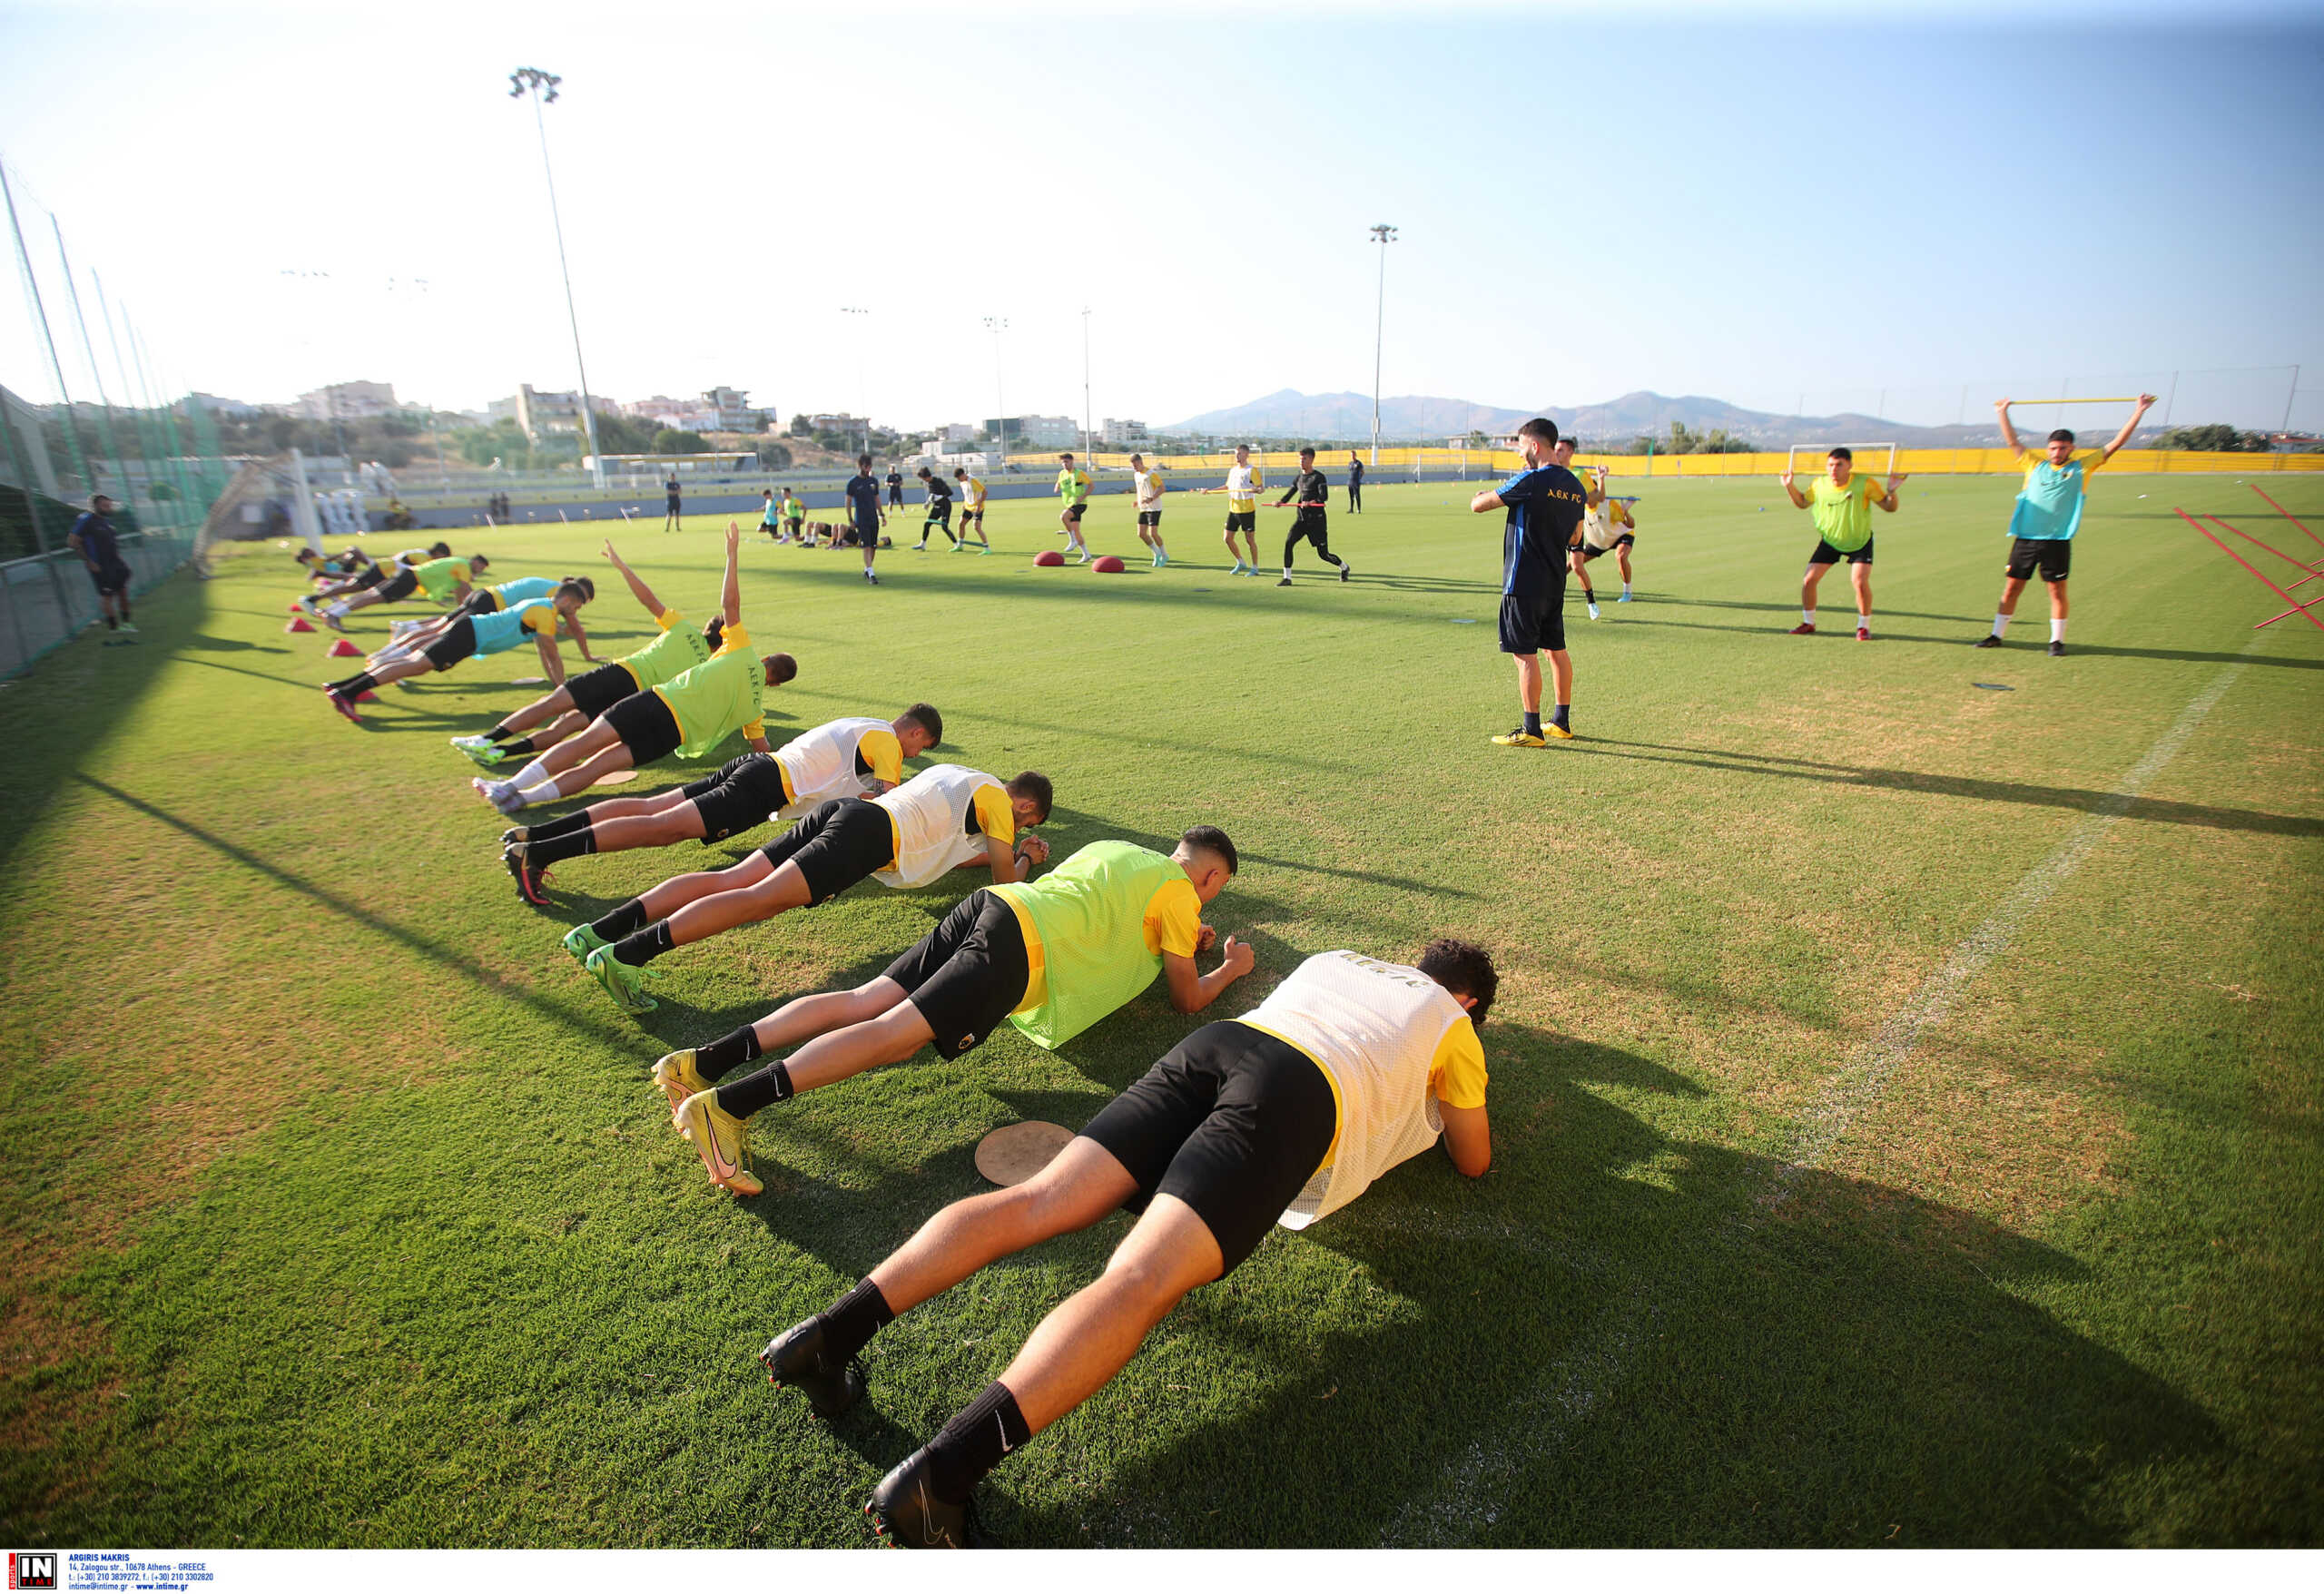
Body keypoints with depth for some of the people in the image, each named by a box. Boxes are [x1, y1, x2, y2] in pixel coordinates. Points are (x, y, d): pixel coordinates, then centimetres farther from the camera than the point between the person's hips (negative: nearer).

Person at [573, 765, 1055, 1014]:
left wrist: (1015, 850, 51)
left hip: (844, 809, 8)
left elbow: (947, 847, 48)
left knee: (732, 879, -6)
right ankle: (626, 954, -38)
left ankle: (599, 931, -18)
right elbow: (1004, 879, 11)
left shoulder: (956, 774, 36)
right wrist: (1024, 861, 34)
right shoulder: (998, 797, 11)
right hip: (872, 832, -8)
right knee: (765, 897, -23)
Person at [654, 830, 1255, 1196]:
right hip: (1021, 945, -8)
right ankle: (728, 1102, -31)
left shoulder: (1117, 848, 32)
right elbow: (1187, 999, 14)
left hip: (988, 903, 8)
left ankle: (708, 1060, -14)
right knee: (894, 1032, -19)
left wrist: (1179, 935, 49)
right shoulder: (1179, 889, 10)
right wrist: (1229, 968, 34)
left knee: (864, 1001, -3)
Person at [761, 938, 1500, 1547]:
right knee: (1140, 1280, -20)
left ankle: (835, 1328, -18)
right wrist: (1460, 1090, 53)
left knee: (1039, 1201, -4)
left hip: (1219, 1040, 5)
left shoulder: (1334, 957, 38)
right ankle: (938, 1474, -36)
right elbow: (1473, 1162, 34)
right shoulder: (1451, 1022, 27)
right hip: (1300, 1095, -5)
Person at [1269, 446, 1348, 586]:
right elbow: (1289, 494, 10)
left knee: (1323, 554, -1)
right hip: (1301, 519, 5)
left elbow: (1324, 496, -19)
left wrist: (1312, 502, -37)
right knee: (1288, 542, -16)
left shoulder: (1318, 477, -7)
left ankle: (1344, 567, 29)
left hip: (1317, 519, -5)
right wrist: (1280, 502, -12)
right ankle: (1287, 578, -10)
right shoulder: (1298, 478, 12)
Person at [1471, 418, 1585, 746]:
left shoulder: (1530, 481, -15)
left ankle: (1531, 730, -1)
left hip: (1524, 582, -8)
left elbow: (1477, 505, -10)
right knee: (1556, 650, 15)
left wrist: (1485, 494, 12)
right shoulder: (1575, 487, 9)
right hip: (1556, 583, 8)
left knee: (1525, 654, -3)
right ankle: (1562, 722, 24)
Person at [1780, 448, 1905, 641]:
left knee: (1860, 582, -19)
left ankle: (1863, 627, 1)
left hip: (1860, 540, -3)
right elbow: (1802, 503, 9)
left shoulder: (1864, 484, -19)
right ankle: (1808, 623, 15)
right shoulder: (1819, 485, -11)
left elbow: (1889, 507, -13)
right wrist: (1789, 486, -6)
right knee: (1809, 580, -6)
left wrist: (1891, 491, -33)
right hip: (1829, 540, 3)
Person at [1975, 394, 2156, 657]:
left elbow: (2116, 443, 11)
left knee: (2057, 590, 1)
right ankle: (1996, 635, 13)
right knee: (2011, 588, 4)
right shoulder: (2035, 464, 13)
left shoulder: (2081, 467, 10)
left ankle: (2057, 640, 10)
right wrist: (2004, 413, 17)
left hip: (2057, 541, -1)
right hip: (2025, 537, 1)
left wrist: (2139, 411, 11)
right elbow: (2012, 441, 18)